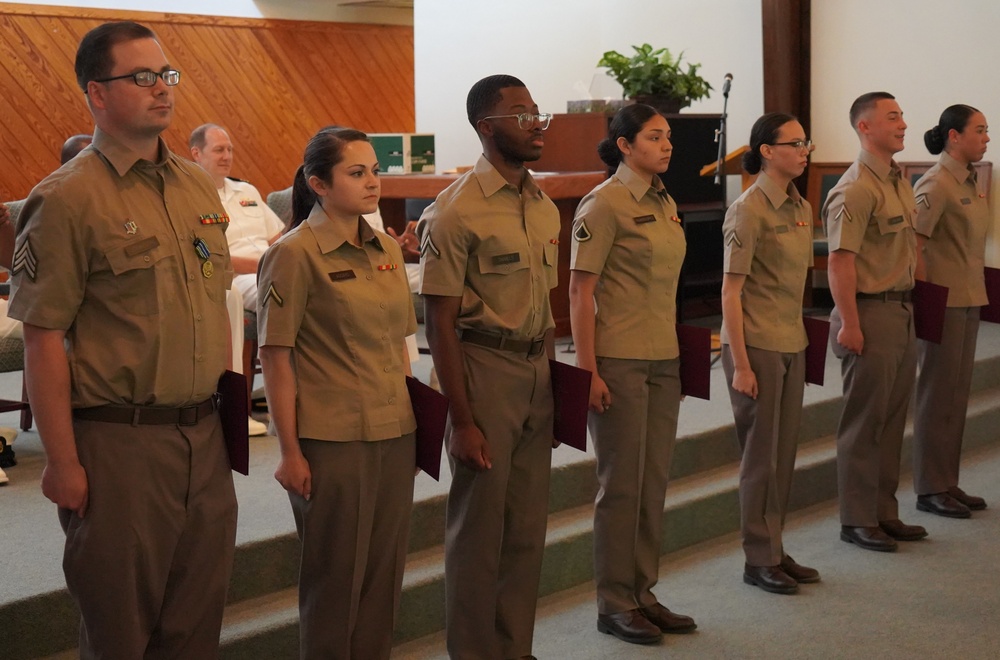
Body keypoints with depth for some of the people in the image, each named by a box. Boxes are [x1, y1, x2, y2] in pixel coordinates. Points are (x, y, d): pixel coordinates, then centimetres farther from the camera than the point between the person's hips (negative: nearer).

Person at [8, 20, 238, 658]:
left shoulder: (198, 186, 10)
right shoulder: (67, 199, -11)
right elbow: (44, 339, -13)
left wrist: (226, 410, 14)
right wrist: (62, 462, -14)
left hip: (206, 435, 6)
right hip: (119, 442, -6)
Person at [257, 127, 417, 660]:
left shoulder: (388, 249, 8)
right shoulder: (295, 254, -10)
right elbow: (276, 359, -10)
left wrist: (414, 419, 12)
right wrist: (290, 451, -12)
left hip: (395, 436, 6)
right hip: (331, 441, -6)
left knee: (384, 570, 13)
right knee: (335, 576, 7)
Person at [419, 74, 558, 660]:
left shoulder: (545, 206, 10)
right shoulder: (458, 211, -12)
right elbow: (440, 322, -13)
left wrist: (552, 389, 13)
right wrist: (463, 420, -15)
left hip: (537, 370, 7)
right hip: (484, 369, -7)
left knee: (528, 526, 13)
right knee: (480, 527, 3)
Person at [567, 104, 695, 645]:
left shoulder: (665, 204, 12)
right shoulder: (604, 204, -11)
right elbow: (579, 292, -13)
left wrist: (677, 348, 17)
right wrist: (587, 371, -17)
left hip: (664, 358, 7)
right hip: (619, 361, -7)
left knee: (654, 481, 11)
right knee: (621, 484, 0)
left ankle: (643, 594, 22)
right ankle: (614, 604, 12)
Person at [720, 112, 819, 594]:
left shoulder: (800, 208, 9)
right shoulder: (748, 210, -13)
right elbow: (731, 290, -15)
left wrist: (800, 337, 14)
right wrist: (740, 364, -17)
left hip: (792, 344, 7)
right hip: (757, 344, -7)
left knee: (784, 451, 12)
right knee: (761, 454, 1)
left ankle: (775, 550, 23)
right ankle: (759, 559, 12)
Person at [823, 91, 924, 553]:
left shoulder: (899, 181, 13)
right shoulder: (855, 189, -16)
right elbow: (840, 260, -20)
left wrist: (908, 301, 16)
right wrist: (849, 324, -22)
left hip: (902, 311, 9)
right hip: (870, 312, -9)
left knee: (892, 419, 14)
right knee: (864, 422, -1)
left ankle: (885, 513, 24)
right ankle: (857, 520, 9)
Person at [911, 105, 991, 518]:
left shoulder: (969, 182, 13)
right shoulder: (936, 184, -14)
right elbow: (913, 248, -18)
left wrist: (977, 296, 17)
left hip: (968, 301, 9)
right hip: (943, 302, -9)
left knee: (957, 395, 12)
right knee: (938, 396, -1)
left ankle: (948, 484, 20)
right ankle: (930, 490, 8)